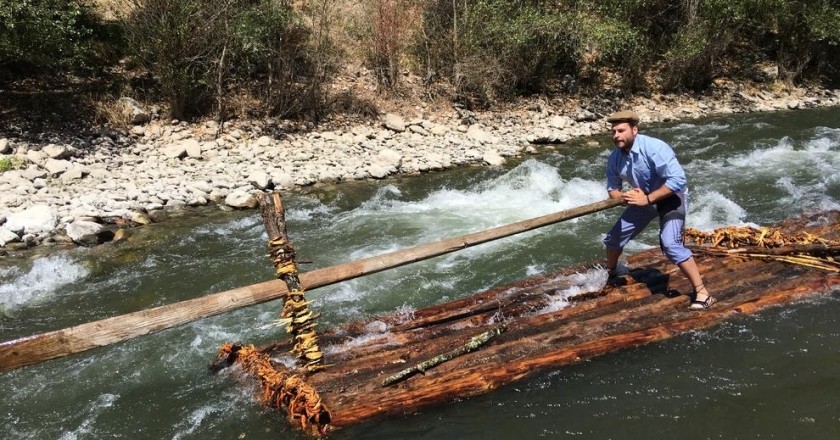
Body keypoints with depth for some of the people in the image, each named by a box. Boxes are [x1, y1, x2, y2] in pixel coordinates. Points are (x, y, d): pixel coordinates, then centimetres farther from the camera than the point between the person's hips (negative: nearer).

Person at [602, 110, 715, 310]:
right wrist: (624, 196, -23)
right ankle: (610, 276, 39)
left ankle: (702, 293, -15)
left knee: (670, 244, -26)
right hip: (643, 199, 7)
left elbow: (678, 179, -35)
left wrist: (647, 198, -35)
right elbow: (612, 188, 0)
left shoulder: (654, 148, -31)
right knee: (614, 237, 11)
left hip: (671, 196, -7)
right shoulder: (615, 158, -11)